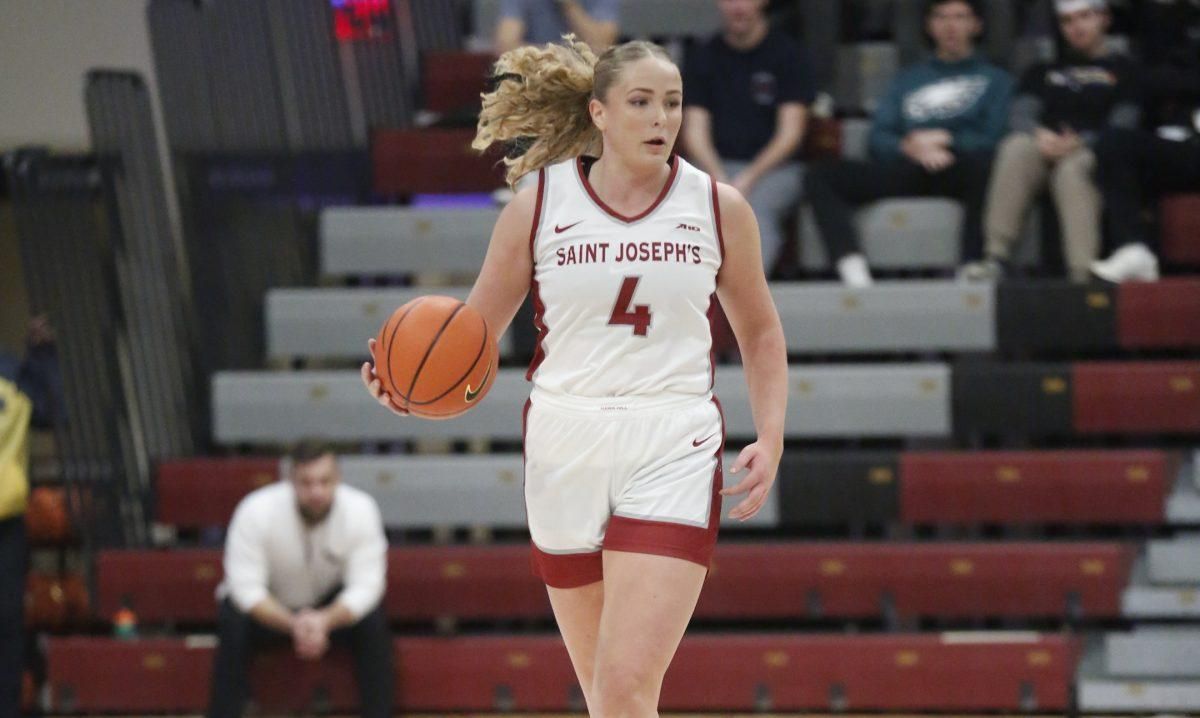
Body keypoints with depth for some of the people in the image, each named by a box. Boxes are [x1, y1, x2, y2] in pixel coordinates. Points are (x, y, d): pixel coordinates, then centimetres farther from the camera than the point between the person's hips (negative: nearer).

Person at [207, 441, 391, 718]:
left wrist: (324, 621, -41)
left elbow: (366, 586, -22)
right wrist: (293, 624, -44)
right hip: (269, 610, -2)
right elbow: (247, 589, -28)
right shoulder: (256, 511, -28)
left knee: (373, 623, -26)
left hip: (330, 608, 2)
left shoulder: (361, 509, -22)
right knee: (234, 625, -33)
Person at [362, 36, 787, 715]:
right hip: (565, 446, 2)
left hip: (673, 452, -2)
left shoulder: (719, 207, 3)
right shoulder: (538, 207, 1)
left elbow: (761, 333, 17)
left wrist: (770, 441, 3)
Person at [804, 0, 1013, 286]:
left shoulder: (994, 78, 21)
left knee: (984, 166, -41)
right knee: (823, 175, -21)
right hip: (906, 171, 4)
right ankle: (855, 278, -38)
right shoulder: (907, 80, 30)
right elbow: (878, 140, 15)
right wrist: (910, 147, -6)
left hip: (959, 171, -4)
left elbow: (994, 137, 4)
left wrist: (947, 142, -9)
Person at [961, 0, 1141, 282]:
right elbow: (1021, 116, 13)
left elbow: (1122, 128, 1)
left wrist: (1080, 142, -17)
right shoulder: (1044, 71, 29)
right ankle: (997, 257, -41)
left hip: (1095, 154, -3)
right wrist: (1040, 135, -12)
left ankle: (1082, 271, -52)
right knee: (1017, 146, -32)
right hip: (1043, 152, 3)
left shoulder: (1123, 69, 15)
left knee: (1073, 169, -39)